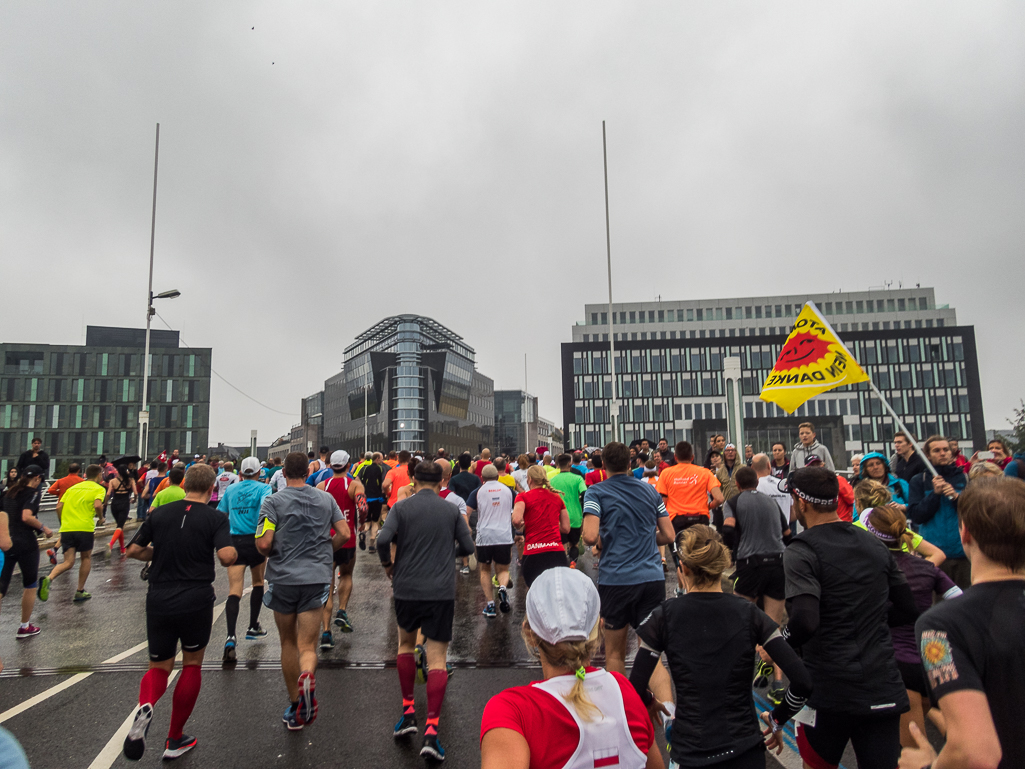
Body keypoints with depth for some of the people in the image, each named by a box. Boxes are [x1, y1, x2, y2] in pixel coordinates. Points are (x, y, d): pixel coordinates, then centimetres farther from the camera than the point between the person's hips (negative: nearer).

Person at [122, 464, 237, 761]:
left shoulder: (159, 514, 2)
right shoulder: (215, 518, -9)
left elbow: (134, 550, 7)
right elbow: (227, 556, -21)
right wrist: (234, 550, 1)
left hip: (159, 600, 3)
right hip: (196, 601, -2)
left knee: (159, 667, 17)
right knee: (192, 665, 17)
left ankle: (145, 706, -16)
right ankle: (175, 740, 24)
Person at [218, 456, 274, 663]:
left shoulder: (230, 489, 10)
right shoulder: (263, 488, -2)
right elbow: (266, 506, -23)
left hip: (234, 541, 2)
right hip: (255, 540, -2)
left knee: (234, 591, -5)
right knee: (258, 582, 22)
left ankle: (230, 638, -22)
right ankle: (253, 627, 30)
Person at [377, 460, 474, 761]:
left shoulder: (402, 507, -2)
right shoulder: (451, 510, 3)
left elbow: (383, 539, -15)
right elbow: (467, 547, 5)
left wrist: (388, 566, 3)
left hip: (407, 588, 0)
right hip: (442, 590, 0)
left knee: (406, 643, 24)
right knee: (436, 658, 2)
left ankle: (408, 712, 25)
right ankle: (431, 731, -4)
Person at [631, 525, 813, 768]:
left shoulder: (664, 616, -7)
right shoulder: (749, 614, -3)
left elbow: (635, 689, -7)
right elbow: (803, 682, -7)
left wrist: (651, 703, 15)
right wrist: (777, 719, 9)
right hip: (745, 749, 2)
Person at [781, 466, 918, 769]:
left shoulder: (801, 550, -15)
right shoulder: (875, 545, 6)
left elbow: (804, 620, -27)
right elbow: (907, 609, 13)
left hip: (828, 691, -4)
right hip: (883, 690, 5)